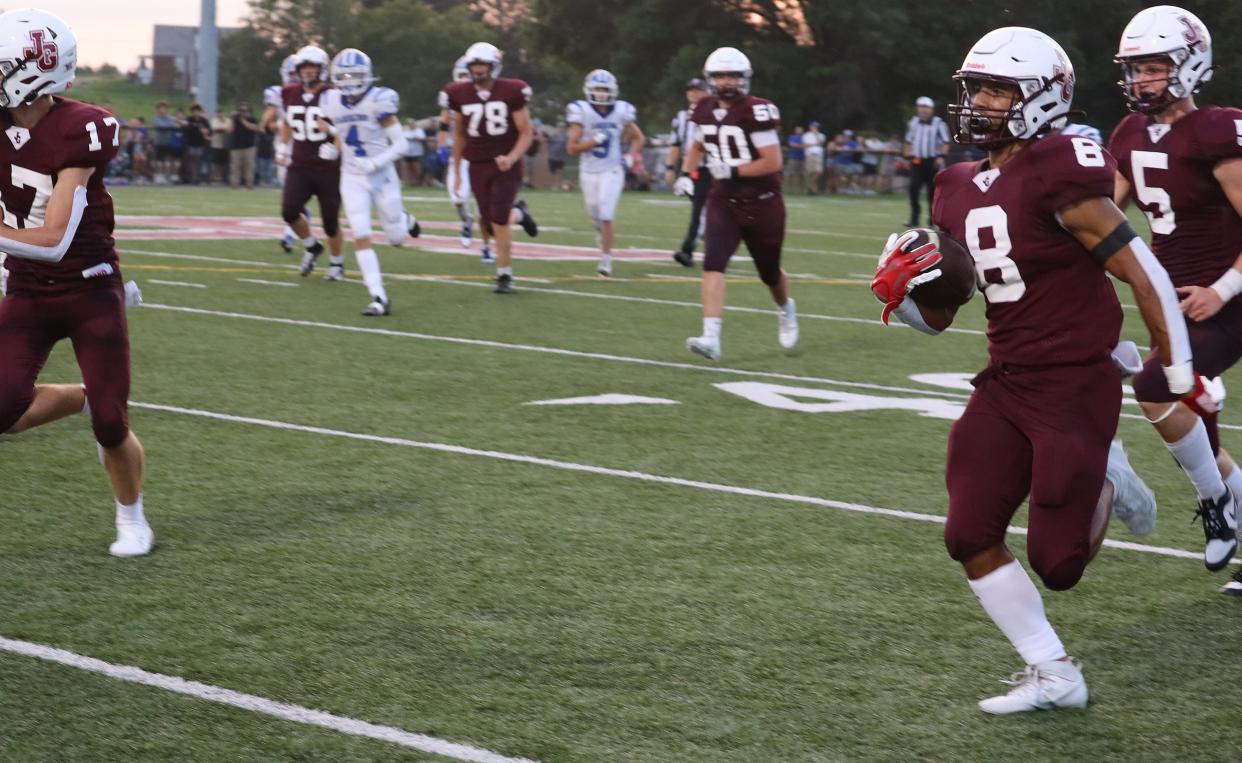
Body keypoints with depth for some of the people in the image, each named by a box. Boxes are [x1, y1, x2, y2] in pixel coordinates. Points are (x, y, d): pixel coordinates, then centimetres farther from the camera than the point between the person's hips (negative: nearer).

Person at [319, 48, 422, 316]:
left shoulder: (378, 102, -17)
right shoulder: (333, 103, -2)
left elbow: (400, 145, -15)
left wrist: (375, 162, -24)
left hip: (382, 176, -3)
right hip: (352, 179, 3)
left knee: (395, 239, 9)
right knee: (361, 237, -12)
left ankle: (407, 220, 46)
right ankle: (379, 298, -10)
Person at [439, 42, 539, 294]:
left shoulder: (511, 92, -8)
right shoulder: (460, 95, 2)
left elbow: (526, 133, -5)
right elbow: (460, 136, 14)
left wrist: (511, 159, -21)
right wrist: (456, 172, 15)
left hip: (506, 164, -4)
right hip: (478, 167, 4)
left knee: (498, 220, -16)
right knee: (491, 226, 1)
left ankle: (504, 275, -1)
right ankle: (518, 214, 36)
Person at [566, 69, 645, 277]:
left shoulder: (621, 112, -3)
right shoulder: (581, 112, -7)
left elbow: (639, 138, 12)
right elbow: (572, 148, -8)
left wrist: (630, 156, -5)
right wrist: (595, 140, -19)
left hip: (612, 171, -1)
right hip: (589, 172, 1)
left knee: (606, 215, -10)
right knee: (595, 215, 11)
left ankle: (606, 260, -5)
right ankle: (604, 241, 44)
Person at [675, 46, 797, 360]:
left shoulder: (756, 112, -19)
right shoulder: (705, 111, 1)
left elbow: (773, 162, -20)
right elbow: (697, 146, 21)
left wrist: (732, 171, -23)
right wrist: (686, 173, 5)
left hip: (762, 203, -4)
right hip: (724, 201, 4)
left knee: (769, 272, 15)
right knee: (713, 263, -18)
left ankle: (785, 310, 49)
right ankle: (711, 338, -26)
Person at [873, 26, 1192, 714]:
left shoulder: (1059, 178, -17)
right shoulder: (961, 192, 8)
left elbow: (1141, 272, -14)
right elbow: (939, 316, 14)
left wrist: (1178, 371, -10)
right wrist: (902, 293, -8)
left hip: (1075, 387, -7)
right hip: (1006, 384, 8)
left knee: (1056, 563, -5)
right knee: (970, 537, 0)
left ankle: (1102, 489, 28)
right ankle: (1053, 675, 14)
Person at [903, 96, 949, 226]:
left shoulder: (939, 124, -4)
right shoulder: (913, 123, 10)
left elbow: (945, 142, -3)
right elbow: (909, 142, 19)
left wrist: (941, 157, -15)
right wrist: (908, 157, 12)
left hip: (932, 161, -3)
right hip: (917, 161, 3)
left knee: (933, 190, 3)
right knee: (914, 188, -9)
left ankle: (933, 217, 17)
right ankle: (914, 219, -6)